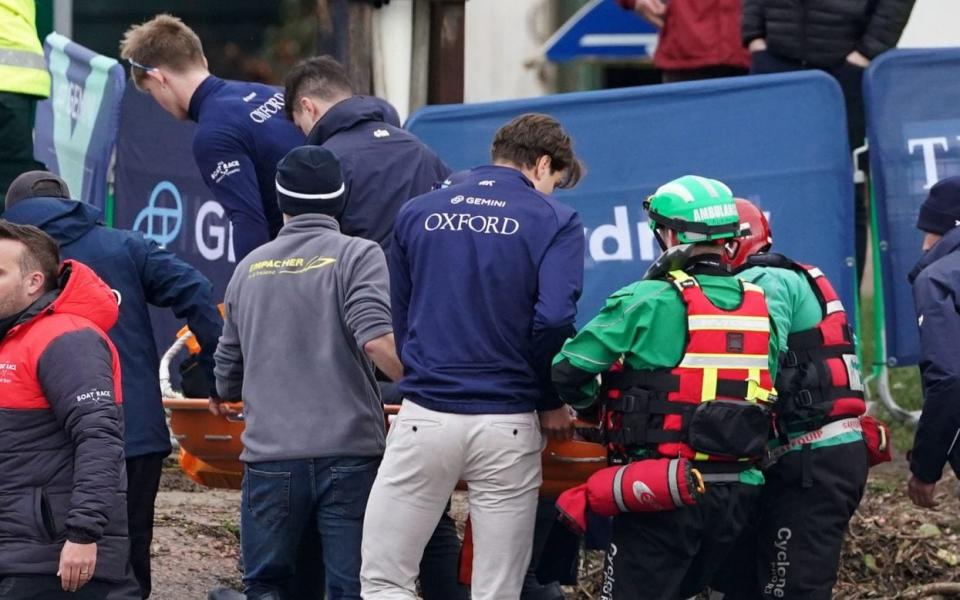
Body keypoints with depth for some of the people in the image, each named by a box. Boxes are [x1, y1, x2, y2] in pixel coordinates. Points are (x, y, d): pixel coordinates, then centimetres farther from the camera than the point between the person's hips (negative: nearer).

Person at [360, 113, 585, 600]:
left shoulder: (416, 214, 11)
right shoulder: (554, 221, 0)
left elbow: (400, 318, 14)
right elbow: (554, 318, -12)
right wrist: (551, 404, 2)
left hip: (424, 415, 1)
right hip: (507, 425, -1)